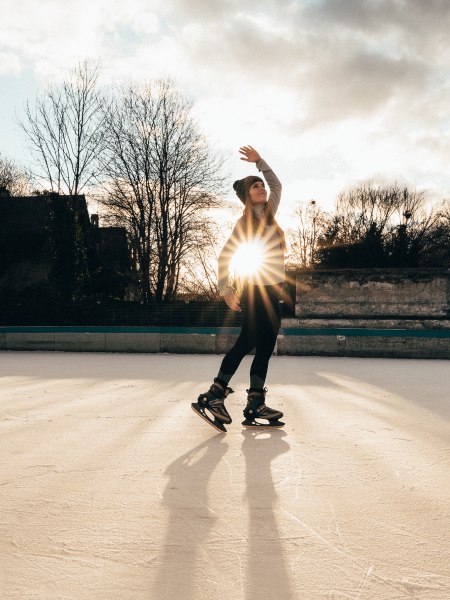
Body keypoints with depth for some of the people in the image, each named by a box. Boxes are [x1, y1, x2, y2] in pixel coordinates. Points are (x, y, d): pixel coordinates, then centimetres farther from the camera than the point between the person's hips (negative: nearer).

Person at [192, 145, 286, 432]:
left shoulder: (269, 213, 14)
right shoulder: (245, 222, -6)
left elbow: (276, 184, 27)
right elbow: (225, 255, -7)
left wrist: (260, 161, 21)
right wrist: (226, 290, -11)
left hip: (273, 293, 7)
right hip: (256, 291, -7)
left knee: (264, 348, 3)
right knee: (247, 343, -11)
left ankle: (255, 407, 4)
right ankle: (214, 396, -7)